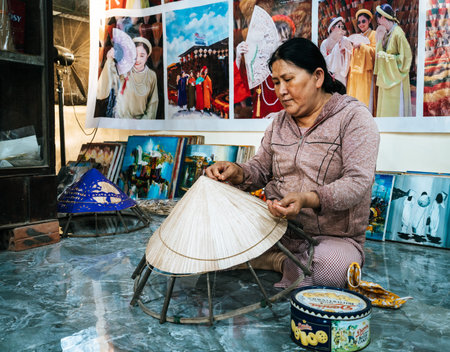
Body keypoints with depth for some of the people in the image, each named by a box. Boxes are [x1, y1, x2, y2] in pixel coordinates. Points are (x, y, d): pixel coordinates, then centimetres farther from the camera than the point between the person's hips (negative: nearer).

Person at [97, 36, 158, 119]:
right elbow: (101, 94, -27)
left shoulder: (152, 75, -3)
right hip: (120, 120, 1)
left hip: (142, 119, -1)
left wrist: (146, 120, -5)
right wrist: (109, 62, -32)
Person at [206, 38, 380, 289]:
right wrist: (237, 172, -8)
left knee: (330, 267, -38)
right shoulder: (279, 121, 13)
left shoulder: (354, 117, -7)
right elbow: (261, 169, 16)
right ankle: (287, 261, -10)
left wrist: (307, 199, -35)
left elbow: (358, 183, -17)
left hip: (334, 237, -4)